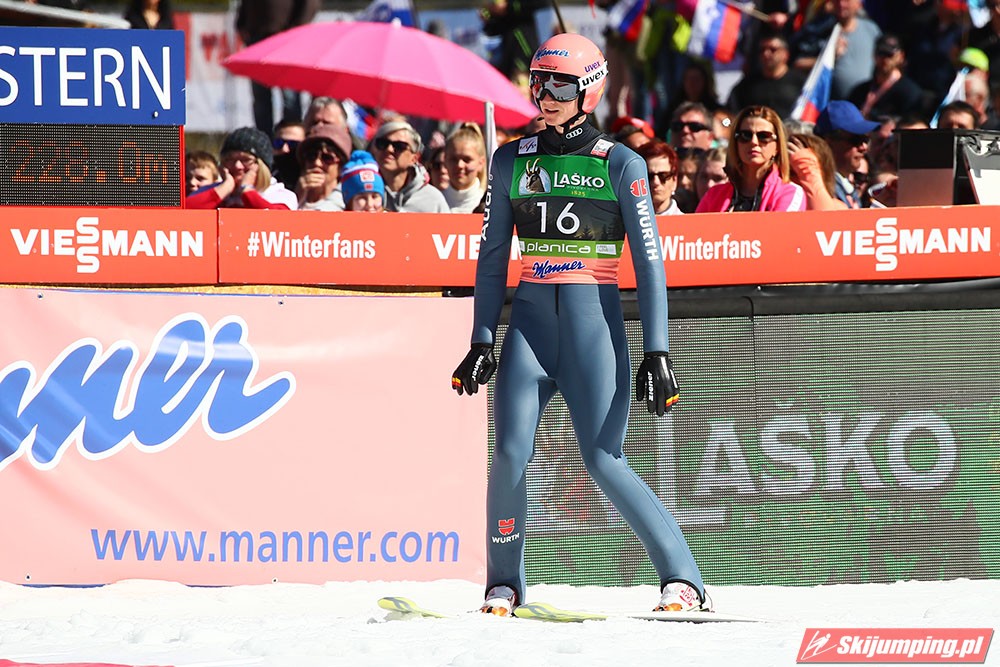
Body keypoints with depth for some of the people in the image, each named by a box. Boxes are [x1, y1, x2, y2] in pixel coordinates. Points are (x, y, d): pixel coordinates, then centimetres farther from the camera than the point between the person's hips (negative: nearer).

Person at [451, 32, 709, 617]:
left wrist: (657, 353, -8)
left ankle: (683, 580, -3)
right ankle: (504, 585, 4)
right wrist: (482, 341, 9)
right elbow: (493, 256, 15)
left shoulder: (620, 165, 1)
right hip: (531, 321, 3)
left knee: (603, 461, -11)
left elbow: (649, 262, -2)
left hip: (595, 321, -3)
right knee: (511, 453, -12)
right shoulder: (513, 162, 11)